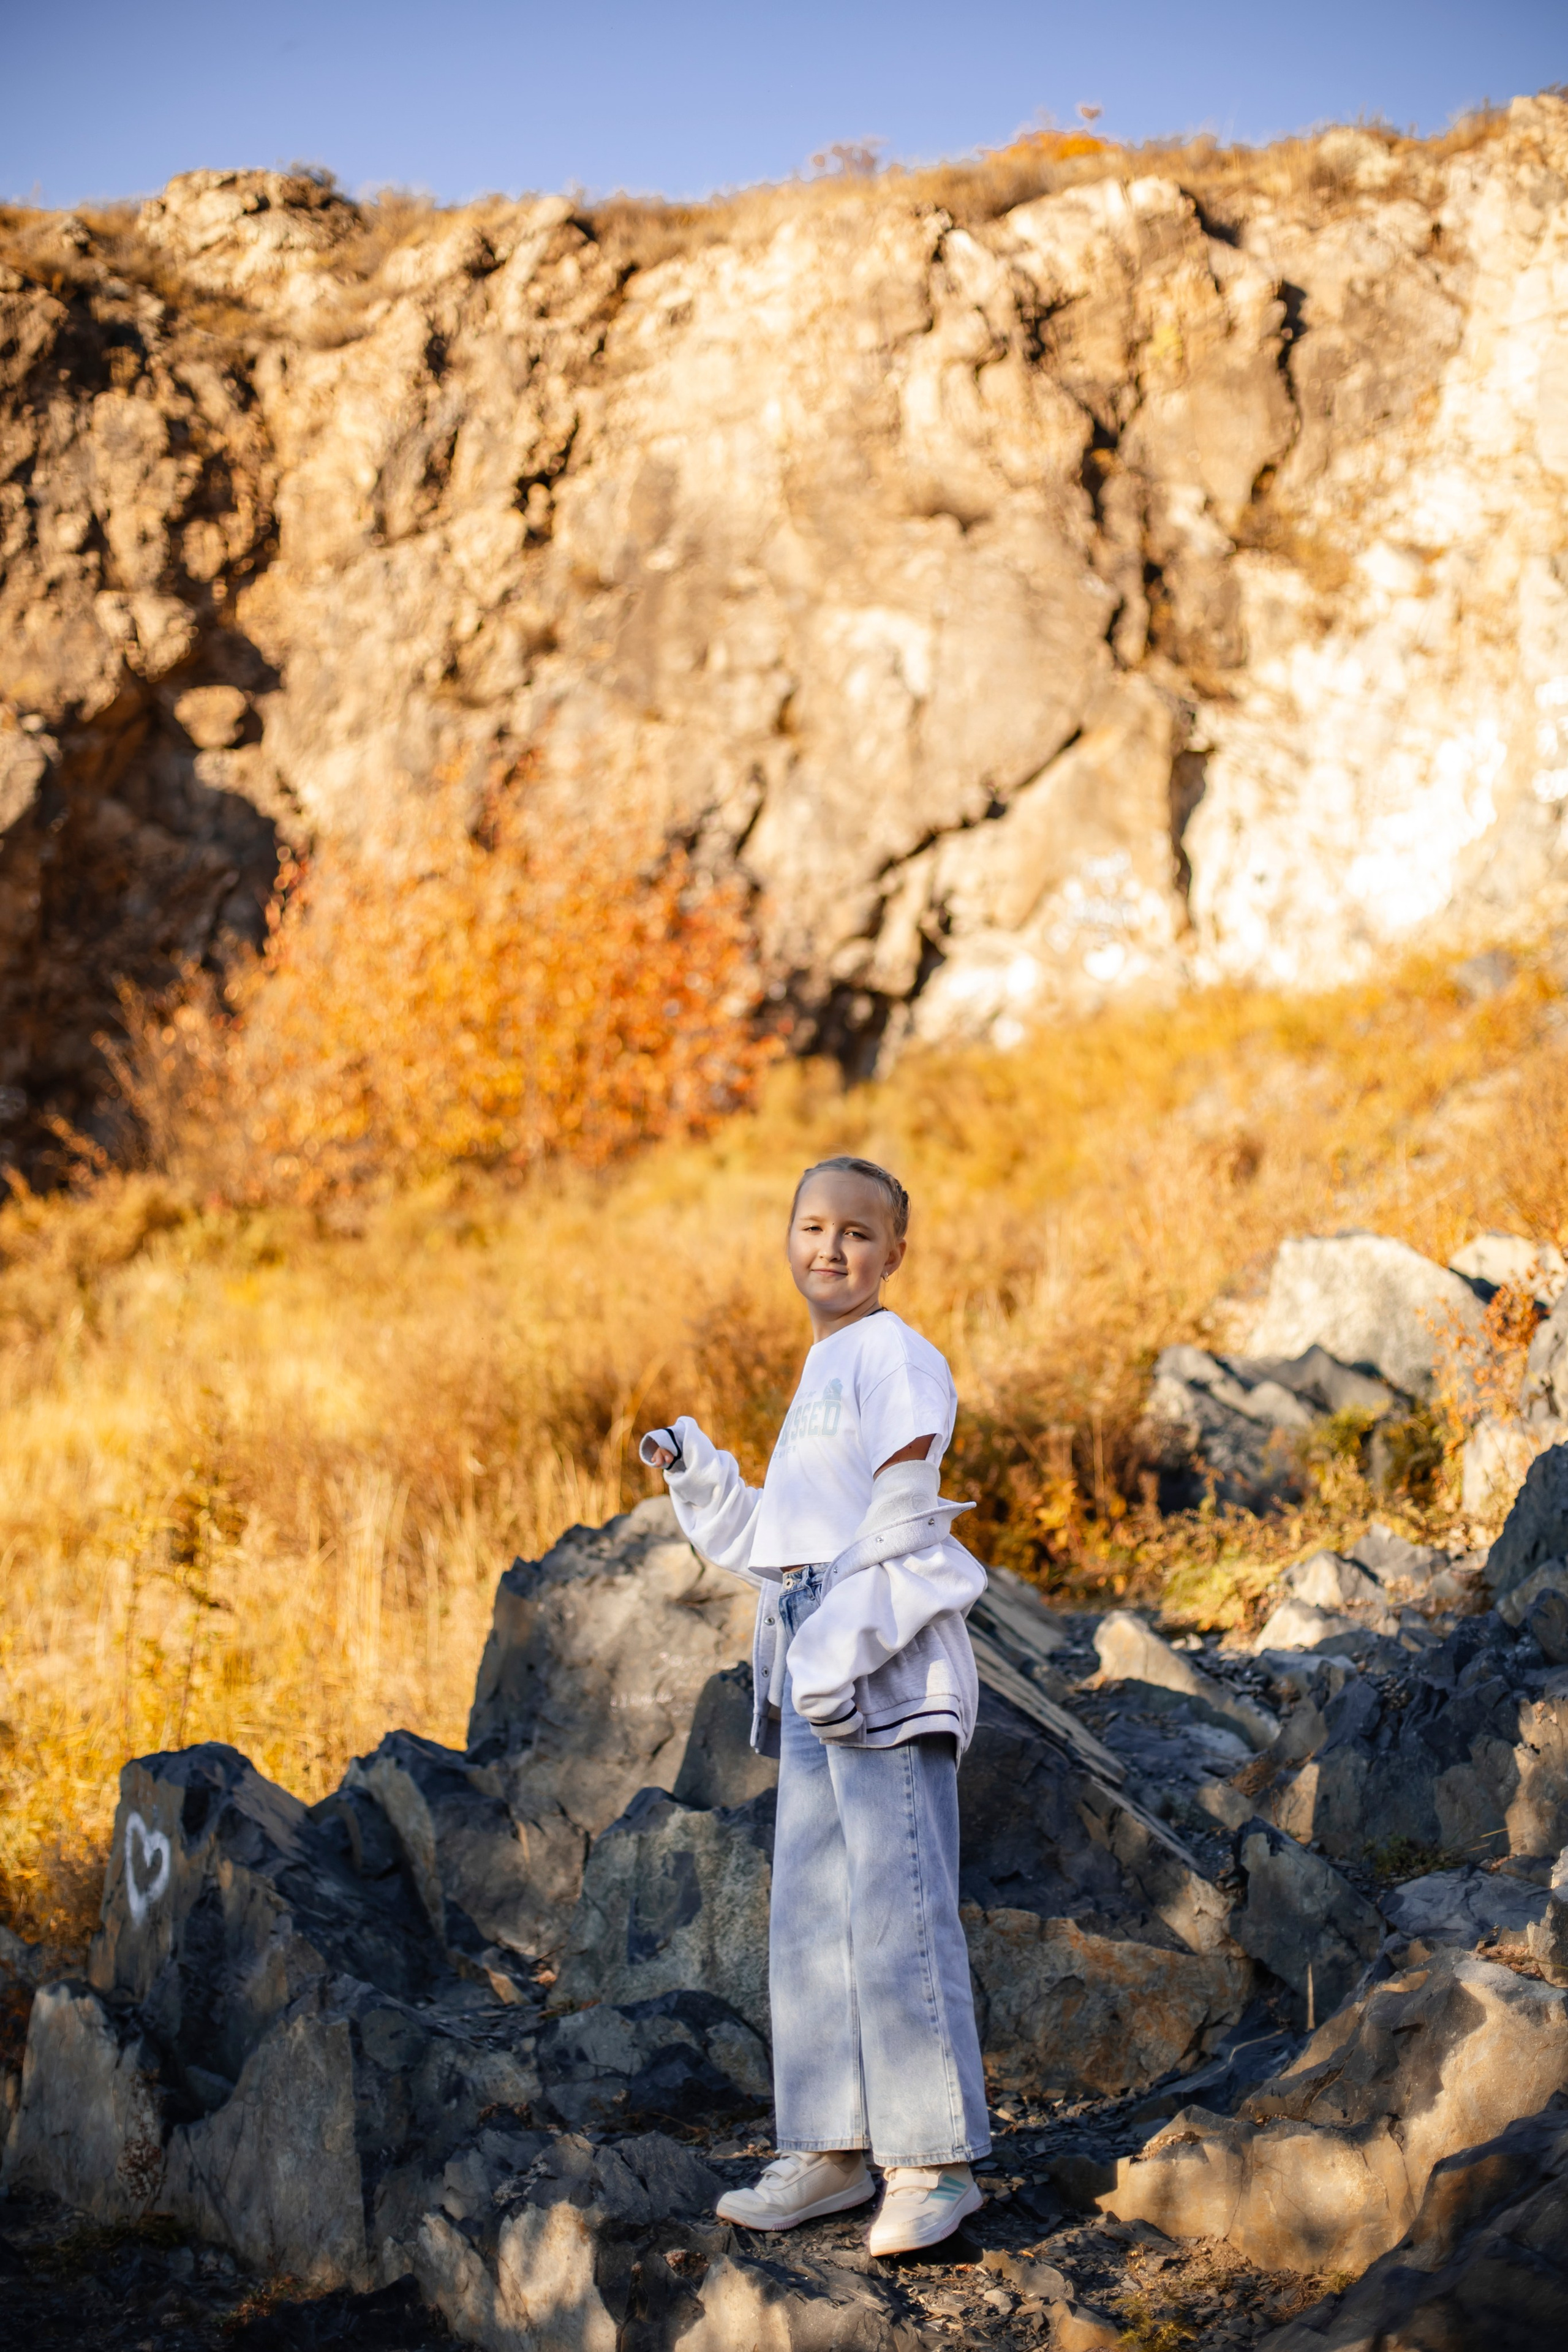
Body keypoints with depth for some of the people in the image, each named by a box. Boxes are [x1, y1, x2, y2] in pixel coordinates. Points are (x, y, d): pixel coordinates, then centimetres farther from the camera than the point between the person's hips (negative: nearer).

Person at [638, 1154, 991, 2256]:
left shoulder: (894, 1357, -7)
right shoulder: (820, 1370, 20)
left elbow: (901, 1521, -15)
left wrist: (845, 1649, -21)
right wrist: (695, 1471, 15)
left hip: (887, 1658, -9)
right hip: (812, 1654, 10)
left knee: (897, 1905, -9)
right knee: (809, 1909, 11)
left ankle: (938, 2160, -3)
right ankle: (831, 2149, 18)